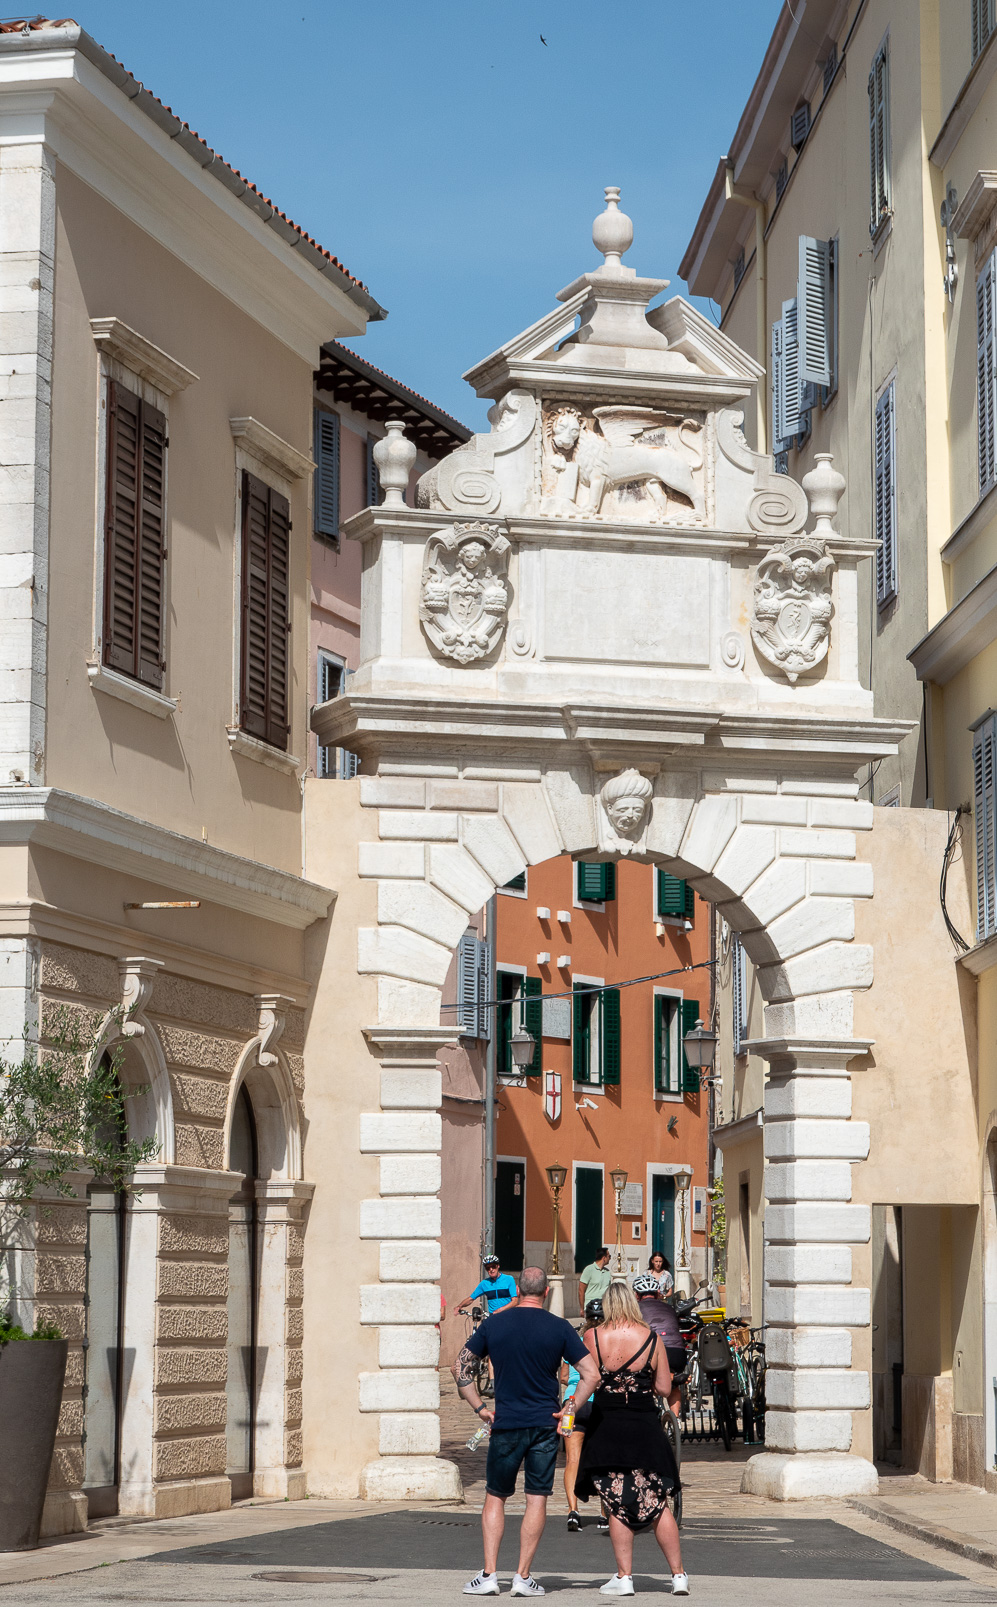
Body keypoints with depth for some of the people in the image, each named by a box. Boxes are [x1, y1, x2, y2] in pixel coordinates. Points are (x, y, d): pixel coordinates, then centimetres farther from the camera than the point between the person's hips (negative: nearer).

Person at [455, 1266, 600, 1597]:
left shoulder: (493, 1324, 1)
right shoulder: (558, 1327, -3)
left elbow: (460, 1367, 5)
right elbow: (591, 1374, -7)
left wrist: (479, 1407, 7)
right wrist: (570, 1409, 0)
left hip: (505, 1423, 1)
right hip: (545, 1425, -1)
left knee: (495, 1497, 12)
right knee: (537, 1499, 6)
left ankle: (488, 1575, 5)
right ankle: (523, 1577, 4)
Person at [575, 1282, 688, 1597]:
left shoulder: (592, 1337, -6)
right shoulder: (652, 1338, -4)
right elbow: (664, 1387, -1)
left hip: (607, 1427, -1)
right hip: (645, 1427, 1)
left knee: (617, 1506, 7)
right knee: (657, 1504, 9)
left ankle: (624, 1577, 6)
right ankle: (678, 1574, 9)